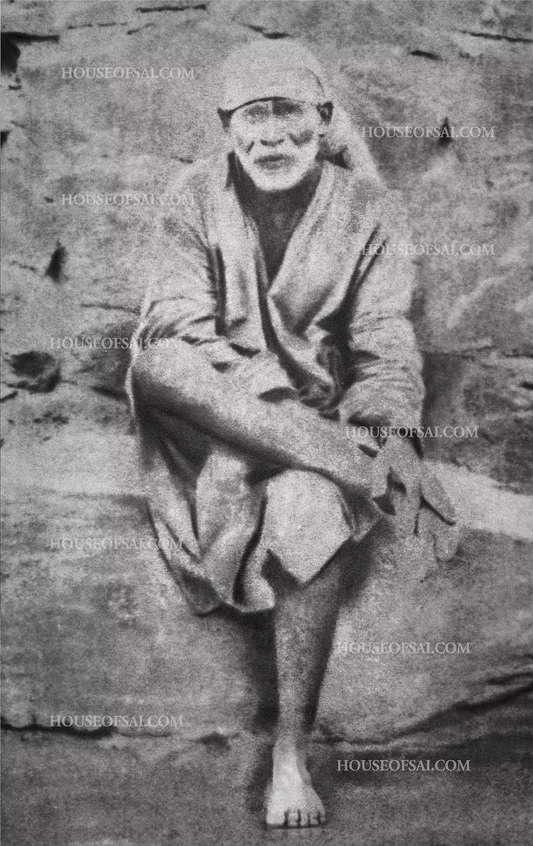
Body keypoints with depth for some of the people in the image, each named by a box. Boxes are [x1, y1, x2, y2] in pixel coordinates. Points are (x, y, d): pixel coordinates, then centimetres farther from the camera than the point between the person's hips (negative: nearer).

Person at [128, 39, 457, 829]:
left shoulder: (367, 208, 1)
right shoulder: (199, 195, 0)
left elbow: (384, 345, -3)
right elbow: (178, 323, -12)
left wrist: (392, 428, -26)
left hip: (317, 409, 0)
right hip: (212, 411, 1)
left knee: (310, 512, -33)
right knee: (158, 363, -32)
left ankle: (293, 748, -21)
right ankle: (360, 466, -32)